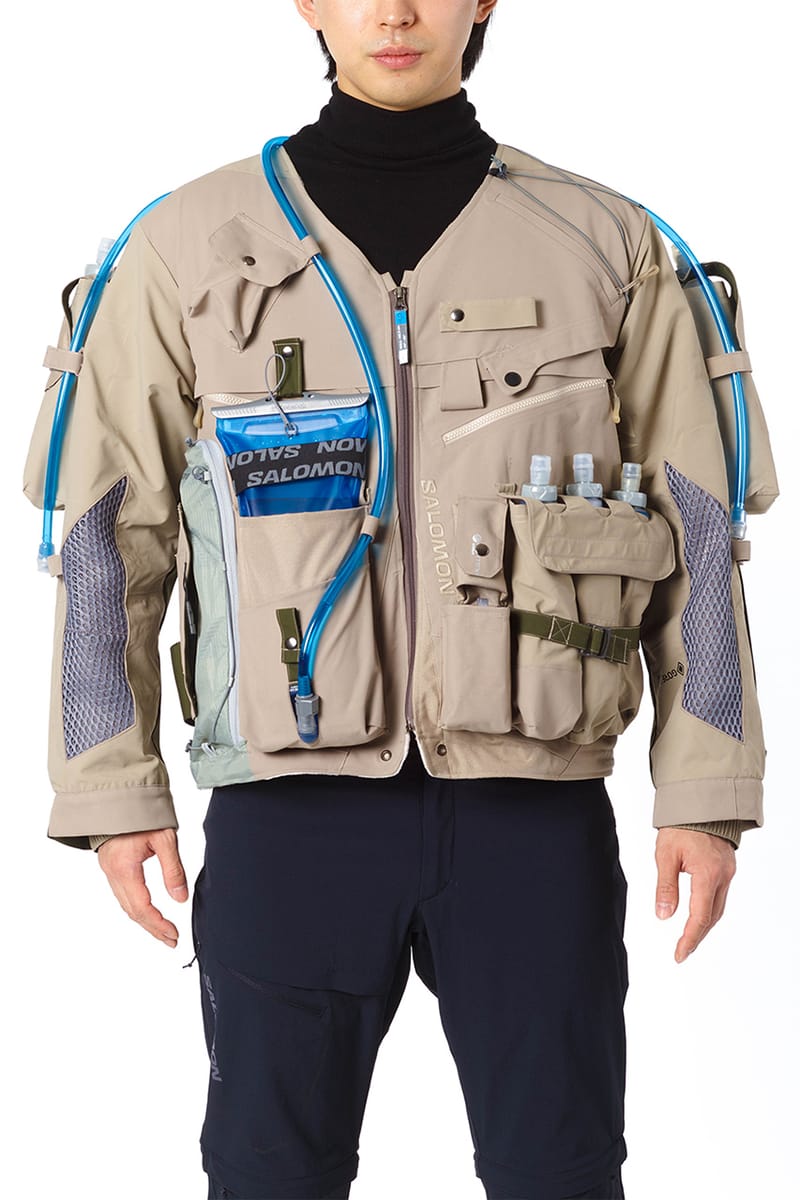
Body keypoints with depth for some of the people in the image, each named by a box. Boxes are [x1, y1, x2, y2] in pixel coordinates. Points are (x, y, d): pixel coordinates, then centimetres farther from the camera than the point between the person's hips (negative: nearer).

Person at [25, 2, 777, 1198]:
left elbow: (693, 533, 5)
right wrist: (115, 792, 0)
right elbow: (113, 533, 5)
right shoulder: (192, 246, 3)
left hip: (533, 807, 1)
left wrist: (706, 792, -1)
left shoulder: (607, 247, 4)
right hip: (295, 810, 0)